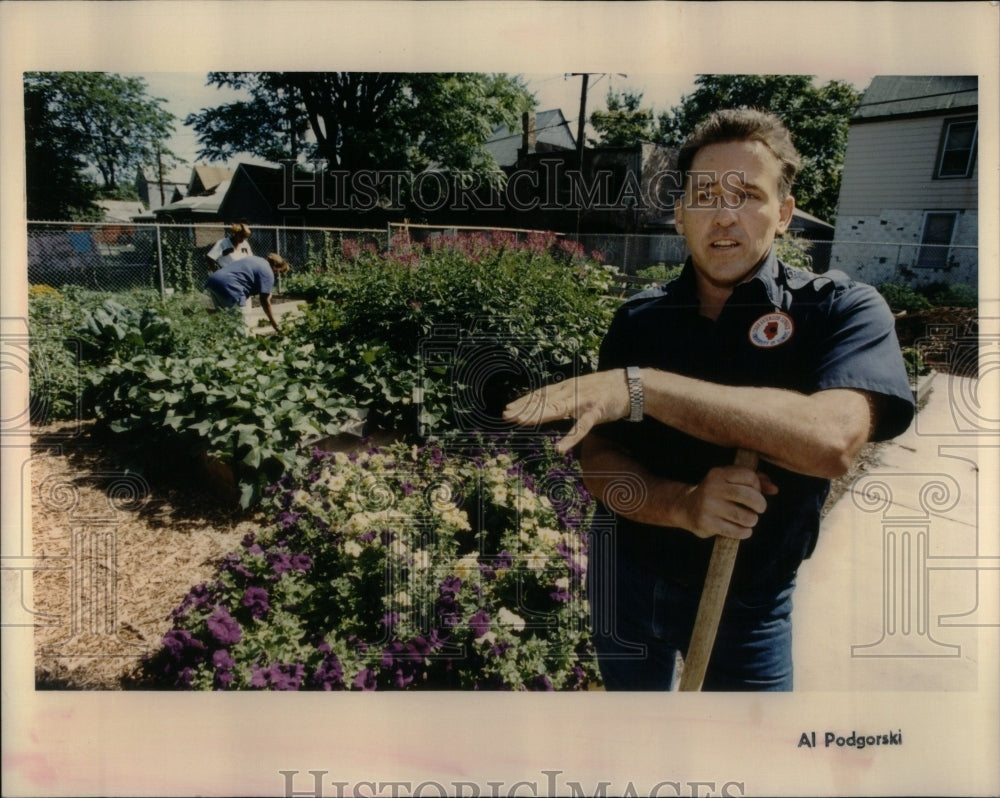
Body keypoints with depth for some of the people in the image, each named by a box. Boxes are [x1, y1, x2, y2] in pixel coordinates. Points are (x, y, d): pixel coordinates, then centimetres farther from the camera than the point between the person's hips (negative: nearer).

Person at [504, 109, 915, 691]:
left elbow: (832, 440, -35)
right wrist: (683, 505, -31)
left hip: (751, 603, -2)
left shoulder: (844, 310, -16)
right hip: (626, 575, 3)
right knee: (632, 689, 24)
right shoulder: (639, 319, -7)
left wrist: (638, 386, -38)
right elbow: (598, 462, -10)